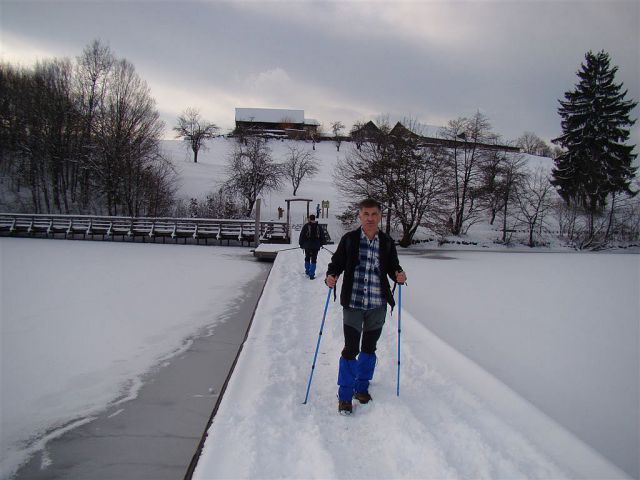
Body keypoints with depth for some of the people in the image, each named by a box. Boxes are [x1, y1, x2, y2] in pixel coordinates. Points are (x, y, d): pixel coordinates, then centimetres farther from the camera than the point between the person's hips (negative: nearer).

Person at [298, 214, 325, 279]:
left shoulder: (306, 226, -6)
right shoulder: (319, 226, 2)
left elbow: (302, 236, -4)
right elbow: (322, 236, 11)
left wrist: (301, 244, 7)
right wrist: (321, 244, 24)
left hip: (307, 245, -1)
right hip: (316, 246, 1)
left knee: (307, 259, 19)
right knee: (313, 260, 3)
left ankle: (307, 271, 28)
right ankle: (311, 274, -2)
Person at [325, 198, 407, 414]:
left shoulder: (387, 242, 2)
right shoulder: (349, 239, -4)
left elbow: (392, 267, 9)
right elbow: (337, 262, 0)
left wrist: (398, 275, -12)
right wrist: (331, 276, -19)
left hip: (377, 305, 3)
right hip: (353, 303, -3)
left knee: (369, 348, 15)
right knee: (351, 349, -3)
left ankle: (362, 388, 34)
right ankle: (345, 395, 12)